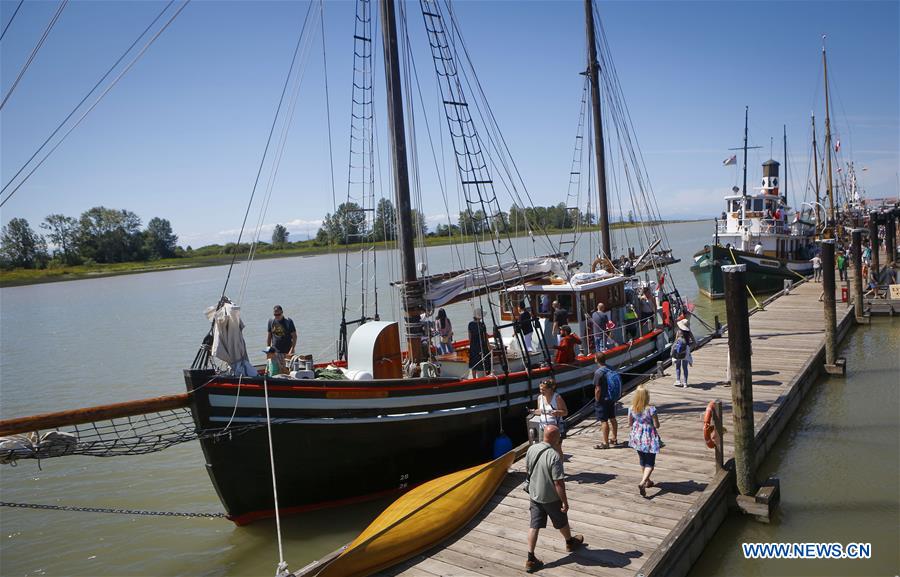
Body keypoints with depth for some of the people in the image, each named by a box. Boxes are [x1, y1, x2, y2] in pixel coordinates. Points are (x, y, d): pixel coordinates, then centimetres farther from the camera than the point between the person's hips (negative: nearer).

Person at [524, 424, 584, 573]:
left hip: (534, 495, 5)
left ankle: (531, 560, 11)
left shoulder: (531, 449, -8)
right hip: (551, 498, -5)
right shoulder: (554, 456, -29)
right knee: (562, 522, 22)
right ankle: (570, 542, 47)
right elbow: (559, 483, -25)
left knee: (534, 526, 10)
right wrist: (565, 502, -13)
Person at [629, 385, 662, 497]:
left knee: (642, 461, 24)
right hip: (649, 438, -5)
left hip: (637, 437, 5)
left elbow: (630, 424, 2)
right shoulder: (651, 409, -22)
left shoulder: (632, 409, -9)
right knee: (650, 463, 4)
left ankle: (647, 481, 41)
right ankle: (642, 483, -17)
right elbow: (657, 425, -15)